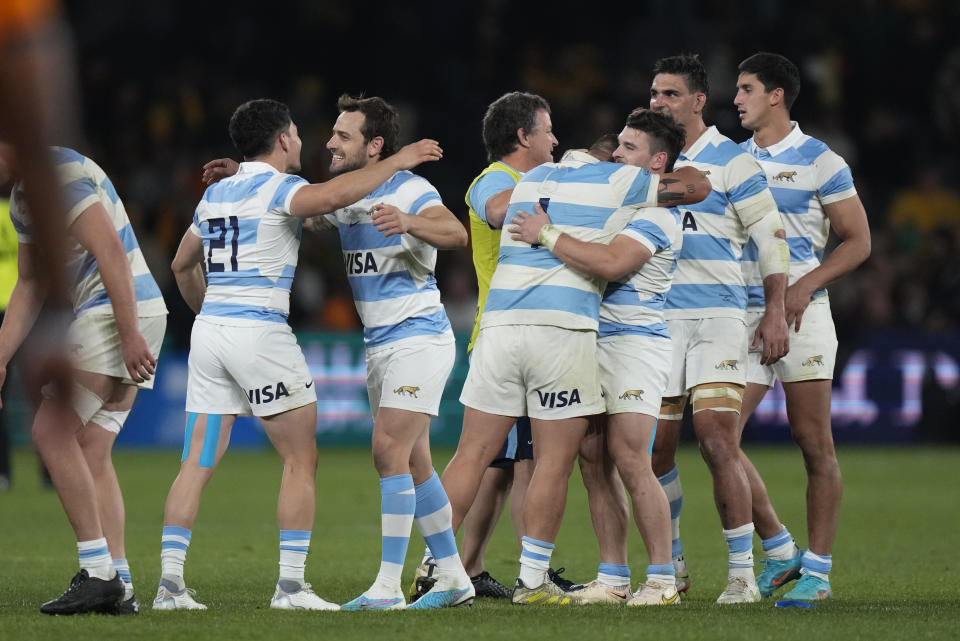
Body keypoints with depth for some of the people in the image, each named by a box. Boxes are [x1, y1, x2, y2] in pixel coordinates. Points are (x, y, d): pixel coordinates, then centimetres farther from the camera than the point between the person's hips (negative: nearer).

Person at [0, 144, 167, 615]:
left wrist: (130, 335, -24)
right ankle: (118, 587, 3)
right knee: (90, 451, 6)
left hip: (122, 311, -10)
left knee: (51, 432, -12)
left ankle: (98, 573, -12)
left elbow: (111, 251, -22)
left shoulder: (61, 174, -14)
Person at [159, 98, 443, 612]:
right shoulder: (276, 187, -7)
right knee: (300, 459, 2)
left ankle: (169, 583, -1)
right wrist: (397, 162, -20)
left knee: (197, 464, 5)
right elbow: (330, 197, -29)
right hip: (260, 332, -7)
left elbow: (183, 264, 26)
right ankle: (290, 584, -3)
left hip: (209, 330, 7)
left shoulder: (216, 192, 16)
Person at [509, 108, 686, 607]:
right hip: (596, 338, 9)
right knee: (592, 457, 4)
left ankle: (662, 578, -7)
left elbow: (612, 263, -26)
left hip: (636, 340, -9)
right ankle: (613, 578, 8)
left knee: (629, 460, -13)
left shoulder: (657, 214, -11)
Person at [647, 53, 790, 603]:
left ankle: (742, 574, -10)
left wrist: (776, 312, -6)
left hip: (717, 316, -5)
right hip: (656, 319, 5)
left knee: (718, 441, -14)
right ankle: (672, 567, 19)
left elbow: (771, 236, -1)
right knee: (655, 450, 3)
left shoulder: (731, 160, -1)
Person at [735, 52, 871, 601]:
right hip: (742, 316, 5)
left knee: (814, 442, -4)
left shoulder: (820, 161, -2)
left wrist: (806, 284, -14)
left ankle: (818, 570, 3)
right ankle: (780, 551, 11)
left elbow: (858, 241, -2)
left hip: (801, 314, -5)